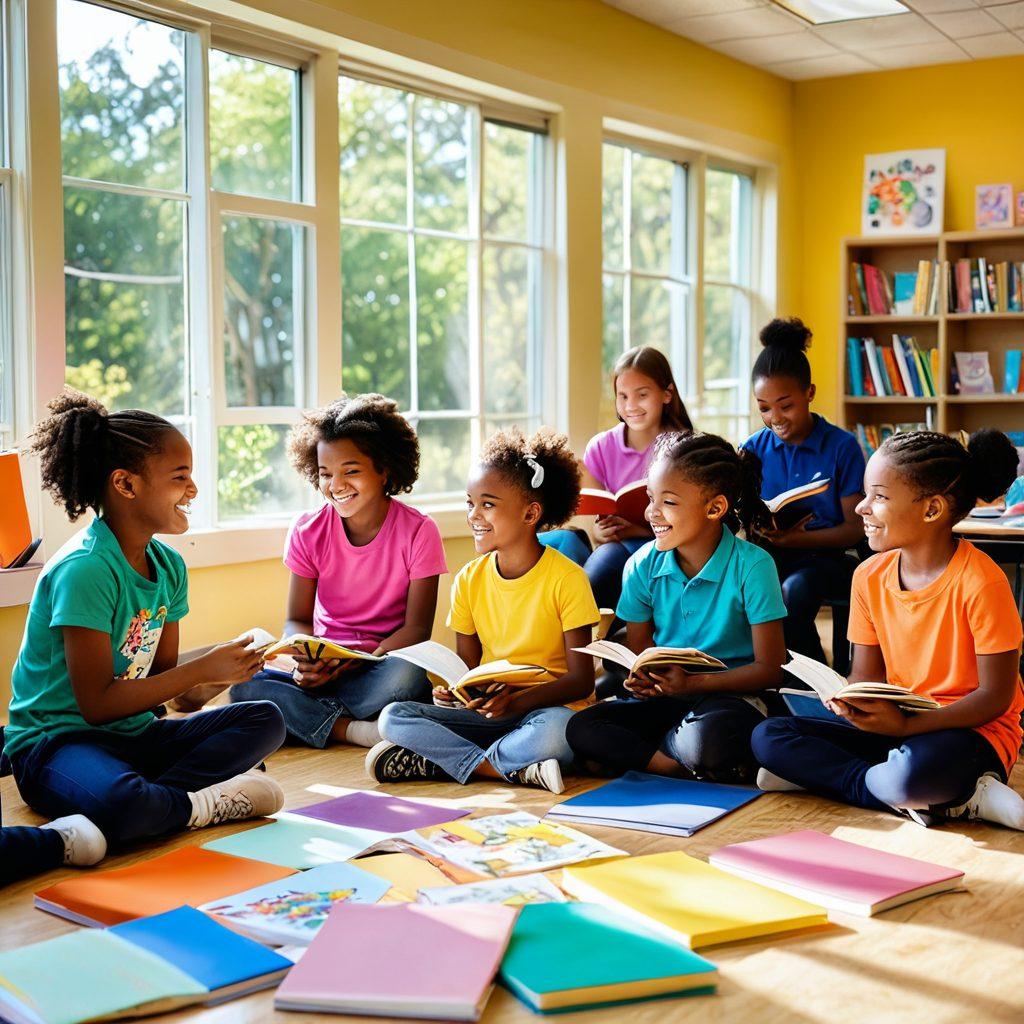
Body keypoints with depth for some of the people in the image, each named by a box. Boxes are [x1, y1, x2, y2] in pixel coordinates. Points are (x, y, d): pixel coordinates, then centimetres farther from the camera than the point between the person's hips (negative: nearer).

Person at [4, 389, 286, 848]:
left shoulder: (168, 565, 6)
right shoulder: (86, 570, -20)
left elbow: (163, 674, 10)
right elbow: (97, 703, -21)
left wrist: (227, 669, -10)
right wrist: (204, 669, -19)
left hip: (134, 733, 9)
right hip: (57, 739, -9)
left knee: (265, 719, -6)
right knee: (120, 805, -41)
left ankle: (163, 795, -22)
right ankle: (206, 803, -13)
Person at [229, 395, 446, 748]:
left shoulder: (418, 531, -7)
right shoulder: (308, 531, 1)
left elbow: (417, 628, -8)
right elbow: (298, 619, 3)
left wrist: (357, 661, -24)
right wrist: (306, 658, -21)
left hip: (386, 658, -3)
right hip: (325, 662, 3)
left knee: (409, 677, -39)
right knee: (243, 683, -25)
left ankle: (306, 716, -21)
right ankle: (353, 729, -29)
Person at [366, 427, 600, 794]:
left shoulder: (566, 578, -9)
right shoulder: (469, 580, 6)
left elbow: (582, 680, -11)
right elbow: (467, 664, 10)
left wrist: (519, 699, -27)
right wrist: (450, 688, -14)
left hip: (548, 708, -4)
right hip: (486, 710, 4)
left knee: (556, 731, -39)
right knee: (393, 717, -17)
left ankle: (440, 760, -19)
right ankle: (517, 769, -23)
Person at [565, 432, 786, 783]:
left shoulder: (752, 566, -11)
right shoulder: (642, 566, 1)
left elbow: (770, 669, -10)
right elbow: (637, 649, 11)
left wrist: (692, 683, -22)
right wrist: (641, 679, -14)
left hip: (730, 694, -5)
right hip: (663, 697, 5)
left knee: (708, 740, -40)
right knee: (581, 728, -23)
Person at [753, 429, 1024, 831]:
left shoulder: (980, 582, -16)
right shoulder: (870, 577, 3)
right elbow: (866, 674, 8)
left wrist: (906, 725, -24)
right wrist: (854, 703, -17)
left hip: (972, 729, -8)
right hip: (896, 723, 8)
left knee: (914, 772, -43)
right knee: (767, 737, -10)